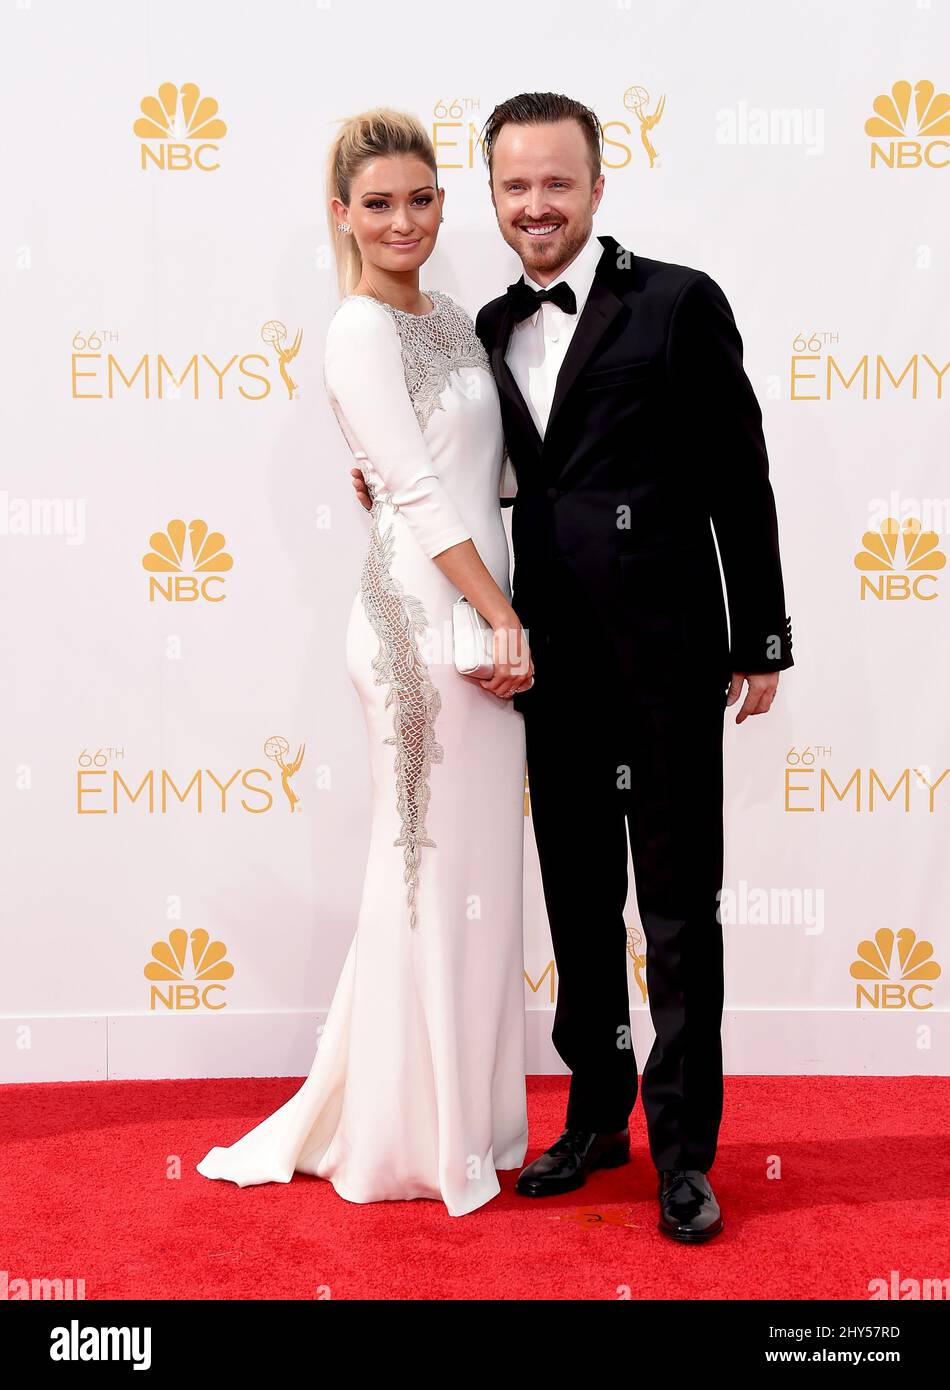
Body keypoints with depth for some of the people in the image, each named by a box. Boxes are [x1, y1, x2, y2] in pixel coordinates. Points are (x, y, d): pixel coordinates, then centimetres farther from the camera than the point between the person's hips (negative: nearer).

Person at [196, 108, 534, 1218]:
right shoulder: (361, 333, -10)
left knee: (469, 870, 15)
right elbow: (420, 495, -15)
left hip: (479, 616, 9)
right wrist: (504, 619, -15)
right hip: (424, 620, -9)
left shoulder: (452, 320, 16)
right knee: (436, 868, 1)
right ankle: (423, 1139, 17)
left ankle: (451, 1116, 30)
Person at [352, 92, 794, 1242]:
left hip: (664, 661, -5)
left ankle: (684, 1146, 16)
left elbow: (739, 482, -5)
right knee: (577, 903, 15)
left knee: (679, 912, 3)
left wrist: (761, 641, -6)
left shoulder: (679, 304, -4)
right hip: (551, 665, 6)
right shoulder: (492, 330, 12)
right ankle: (598, 1114, 31)